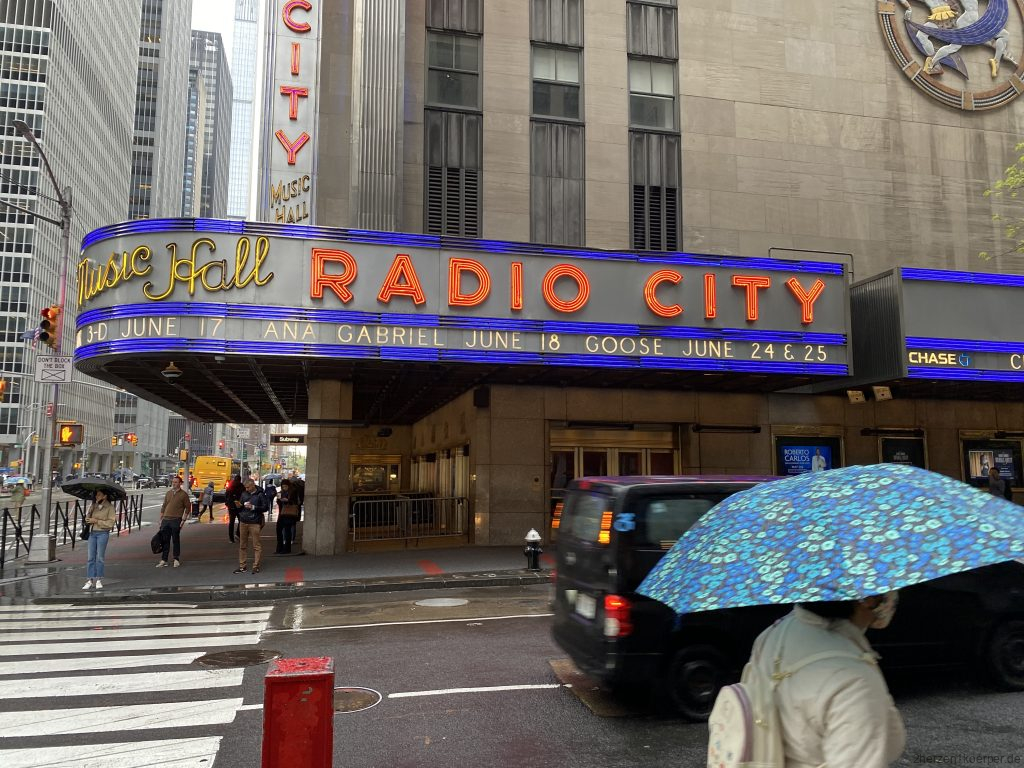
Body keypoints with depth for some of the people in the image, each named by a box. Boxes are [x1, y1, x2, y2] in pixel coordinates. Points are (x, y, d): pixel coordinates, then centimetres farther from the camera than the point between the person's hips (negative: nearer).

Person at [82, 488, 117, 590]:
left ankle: (99, 580, 11)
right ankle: (90, 580, 7)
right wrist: (88, 519, -5)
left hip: (103, 533, -5)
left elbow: (110, 523, -11)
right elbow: (89, 517, 17)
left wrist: (97, 521, -16)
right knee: (91, 557, 3)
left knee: (100, 557, 2)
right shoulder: (94, 506, 11)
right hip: (92, 533, 5)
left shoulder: (110, 507, -6)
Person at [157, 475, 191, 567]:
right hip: (165, 520, 5)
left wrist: (183, 520, -7)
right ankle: (163, 560, 12)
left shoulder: (183, 494, -1)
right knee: (165, 541, 6)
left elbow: (188, 508, -1)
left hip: (176, 520, -5)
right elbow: (164, 507, 18)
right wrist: (161, 519, 12)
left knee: (176, 540, 2)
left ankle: (176, 560, 12)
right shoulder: (168, 493, 14)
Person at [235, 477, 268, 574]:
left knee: (256, 545, -2)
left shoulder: (260, 495, -3)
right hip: (243, 522, 5)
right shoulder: (244, 494, 11)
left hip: (254, 523, -5)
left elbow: (265, 508, -5)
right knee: (242, 545, 9)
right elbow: (240, 506, 20)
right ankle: (242, 566, 16)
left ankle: (256, 566, 4)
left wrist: (253, 507, -15)